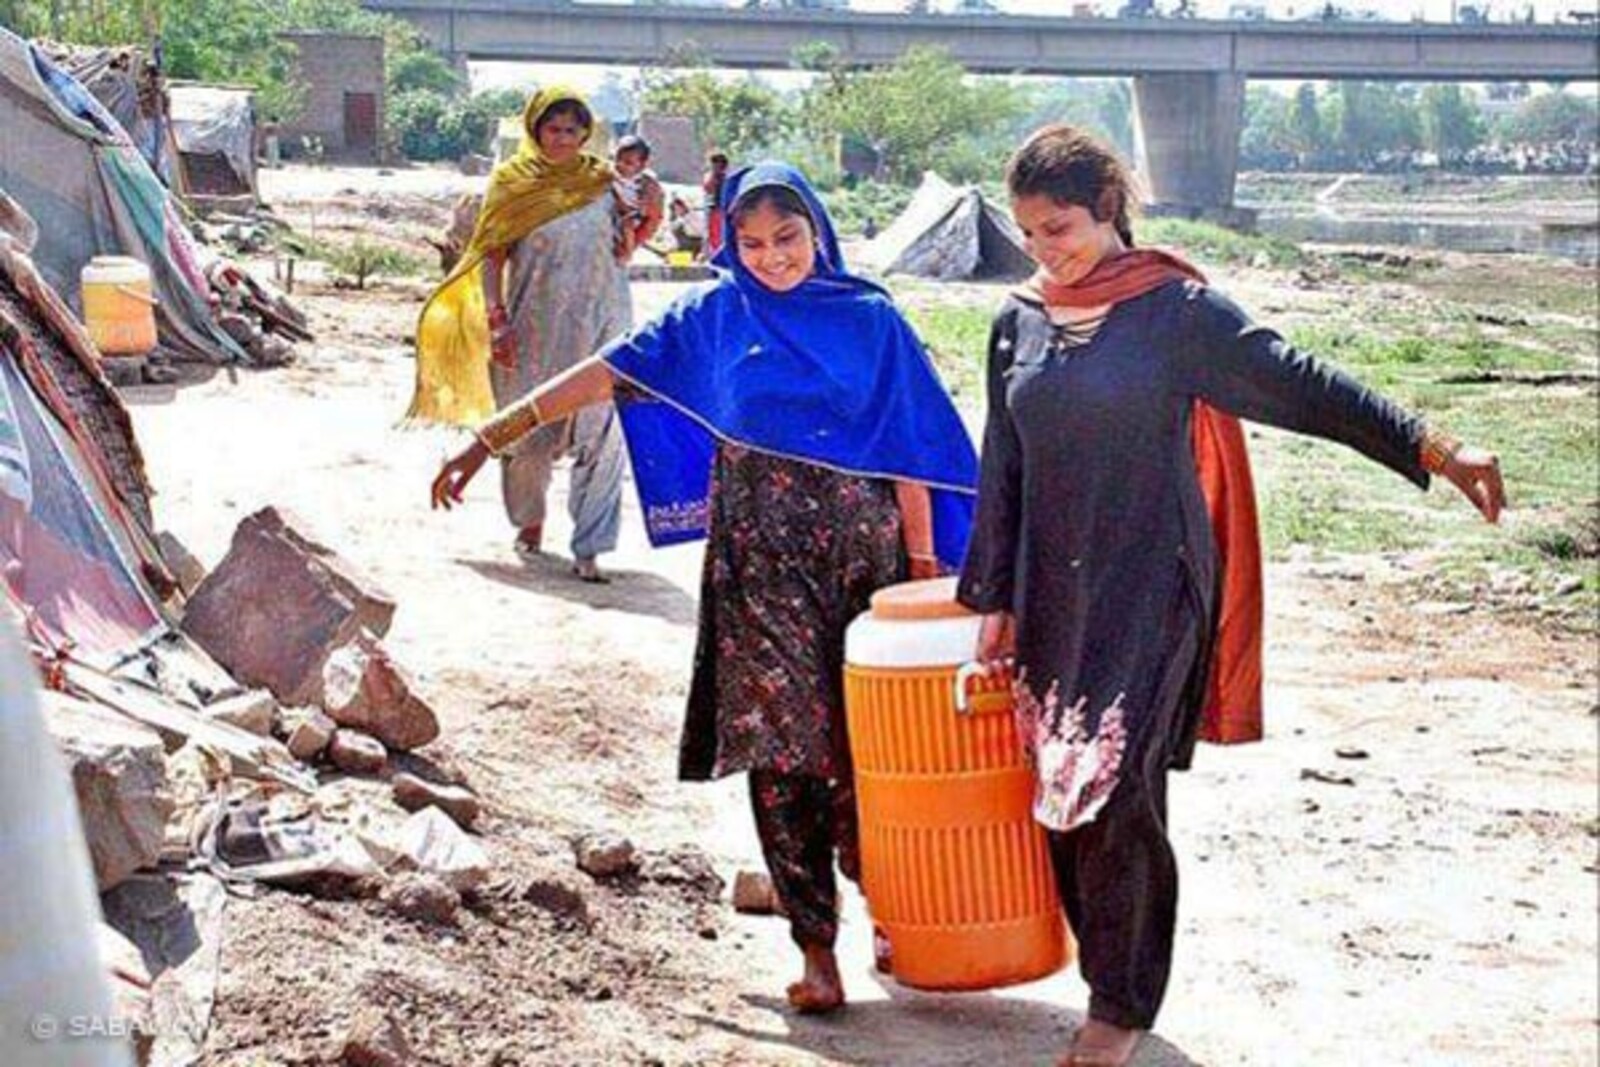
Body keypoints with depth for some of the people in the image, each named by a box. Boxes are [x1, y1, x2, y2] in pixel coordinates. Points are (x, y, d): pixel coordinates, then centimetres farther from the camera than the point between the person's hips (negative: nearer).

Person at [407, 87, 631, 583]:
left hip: (599, 323, 1)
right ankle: (529, 521, 35)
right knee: (527, 430, 11)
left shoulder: (603, 181, 5)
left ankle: (589, 547, -1)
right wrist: (497, 321, -10)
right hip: (532, 327, -1)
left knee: (601, 433, -6)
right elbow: (492, 256, -2)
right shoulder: (512, 182, 0)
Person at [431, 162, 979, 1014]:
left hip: (862, 547, 0)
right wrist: (492, 438, -5)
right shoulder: (713, 316, 5)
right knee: (783, 741, -2)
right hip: (761, 556, 0)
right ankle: (815, 941, 5)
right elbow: (605, 375, 0)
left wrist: (923, 567, 1)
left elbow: (907, 448, 4)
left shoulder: (868, 318, 3)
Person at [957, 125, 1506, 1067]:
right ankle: (1110, 968, 22)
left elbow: (1299, 384, -14)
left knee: (1116, 792, -9)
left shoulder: (1176, 308, -7)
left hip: (1149, 589, -5)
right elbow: (1004, 472, 12)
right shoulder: (1020, 323, 8)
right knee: (1063, 793, 6)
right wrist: (994, 602, 11)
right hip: (1053, 592, 5)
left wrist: (1430, 446, -24)